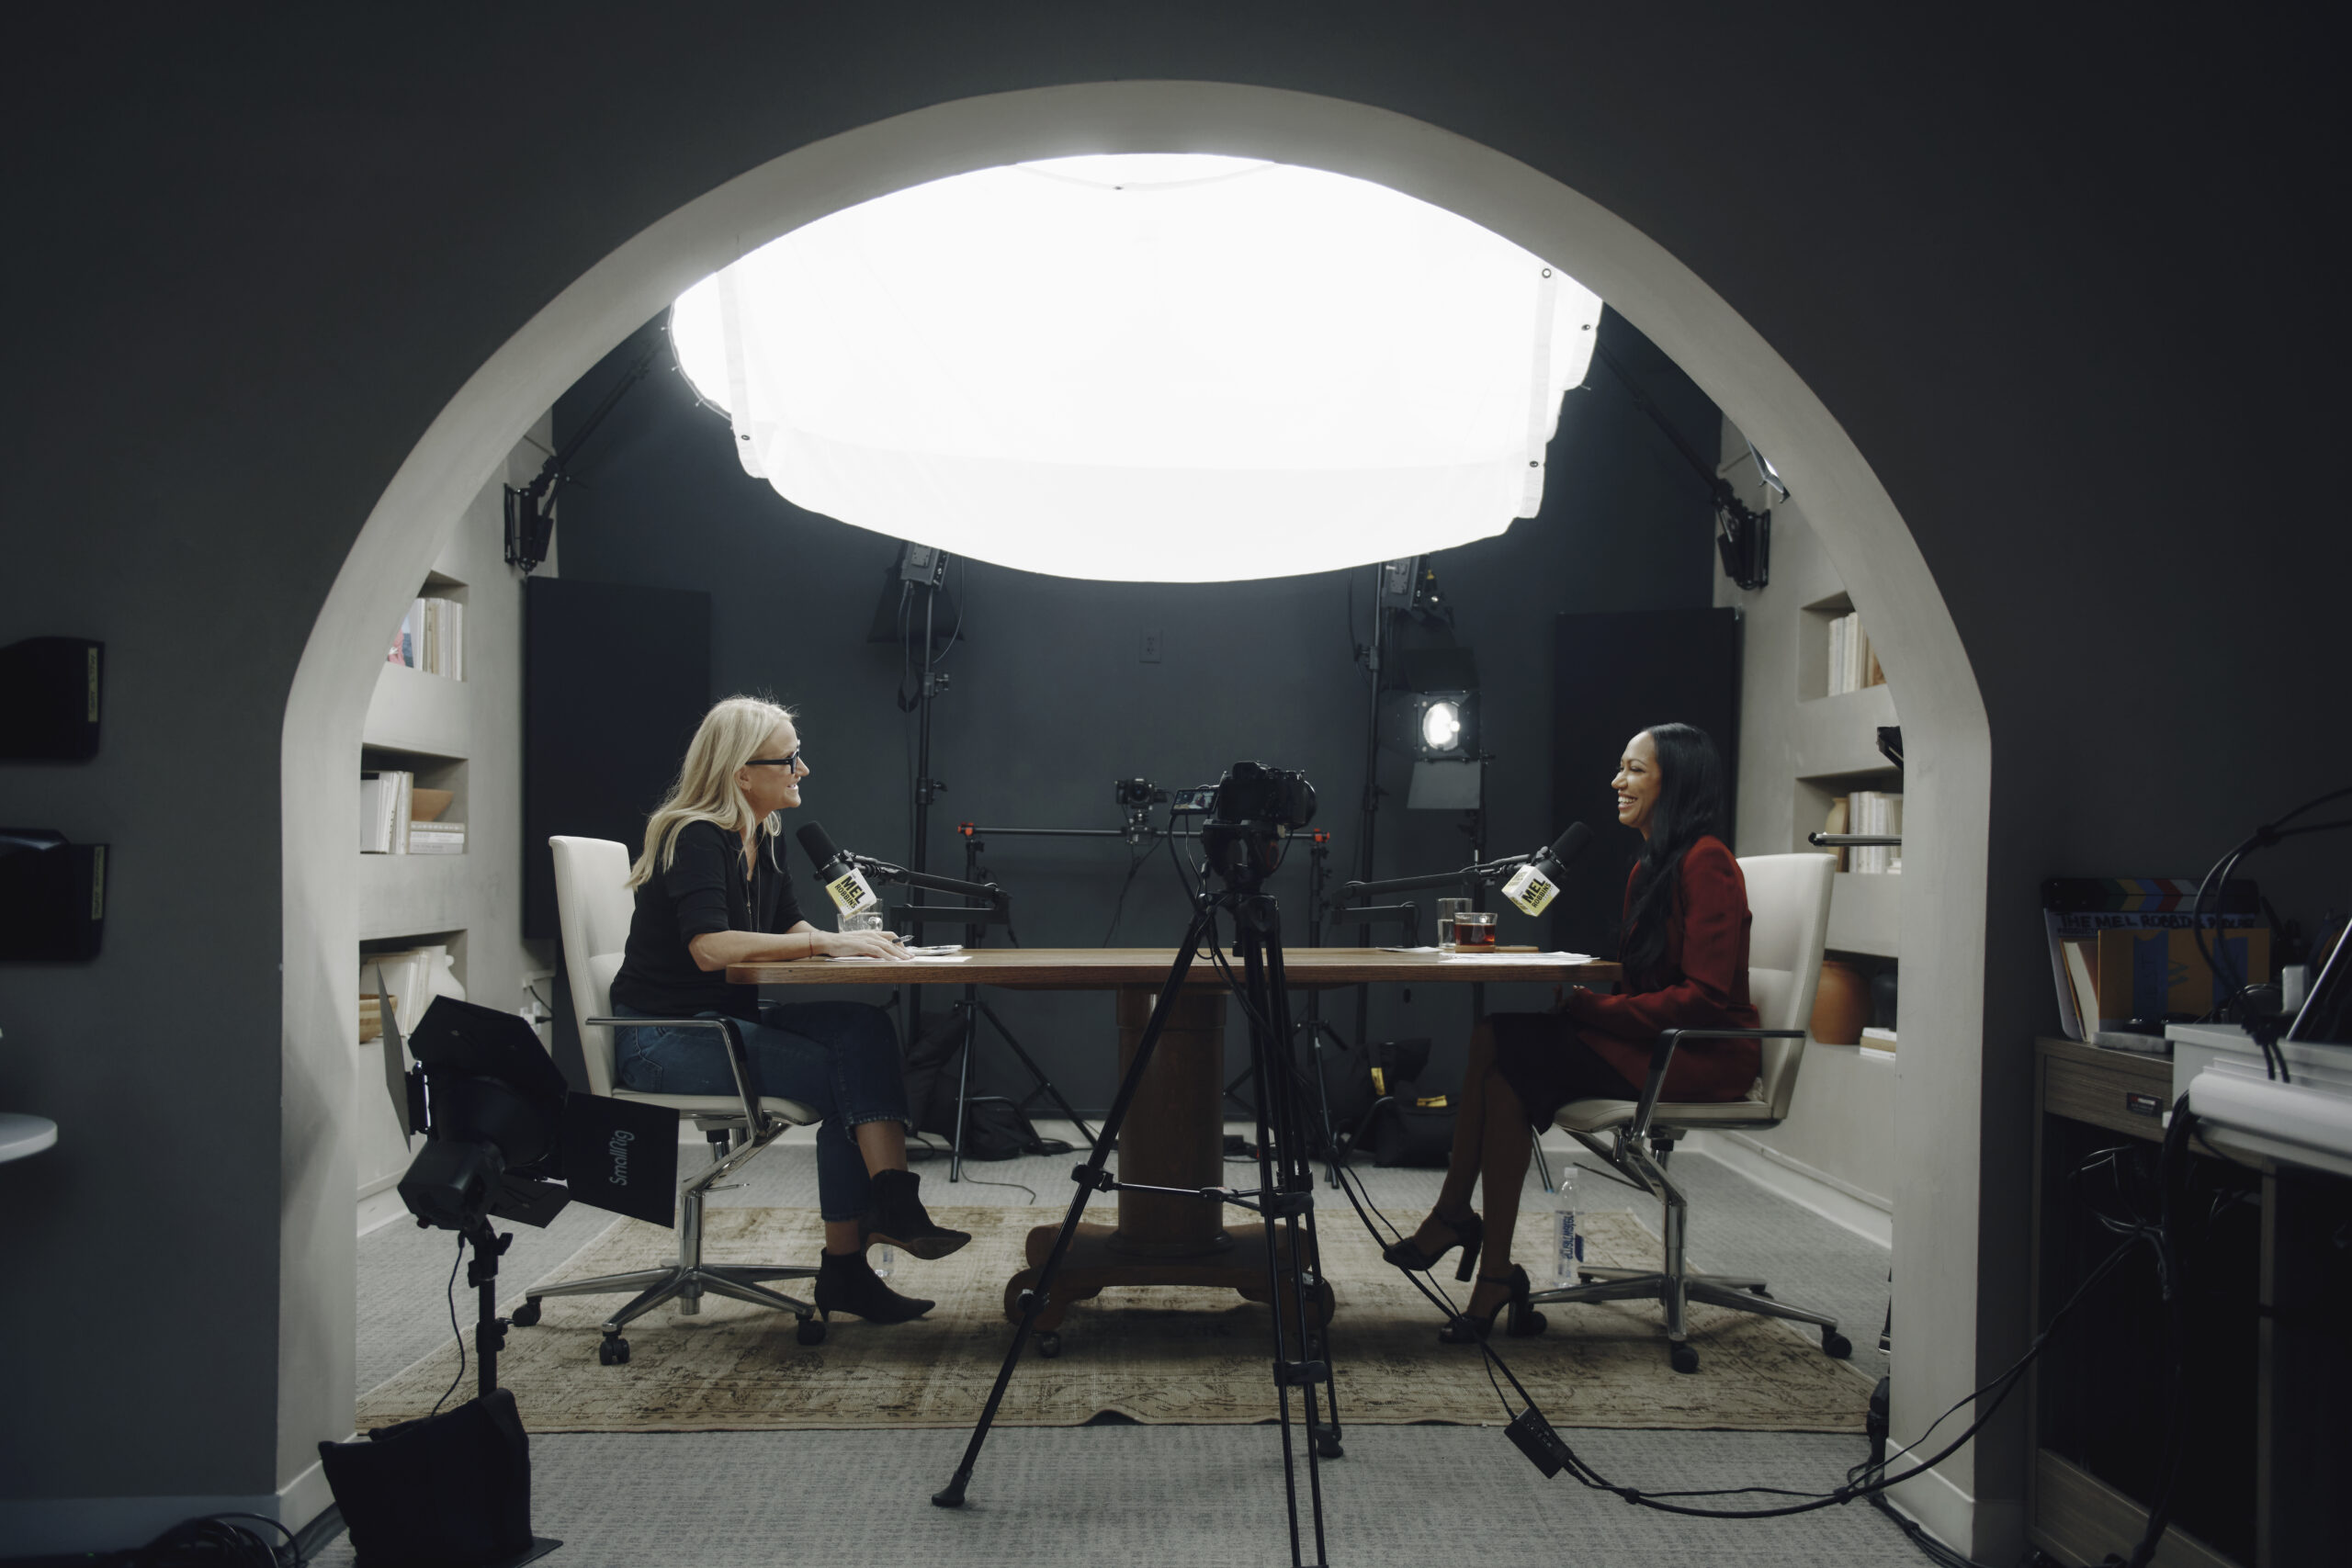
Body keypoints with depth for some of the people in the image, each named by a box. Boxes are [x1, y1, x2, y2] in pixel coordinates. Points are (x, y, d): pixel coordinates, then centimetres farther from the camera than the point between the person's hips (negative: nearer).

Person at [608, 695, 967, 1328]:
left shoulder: (762, 838, 10)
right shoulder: (696, 839, -18)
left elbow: (789, 927, 16)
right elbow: (711, 948, -32)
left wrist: (851, 941, -6)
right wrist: (824, 943, -29)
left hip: (728, 1021, 8)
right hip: (665, 1041, -8)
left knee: (864, 1028, -17)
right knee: (840, 1076, -21)